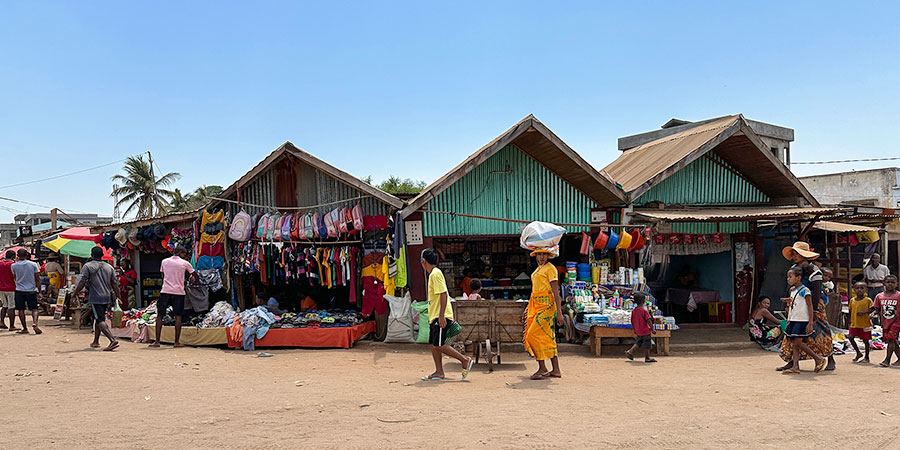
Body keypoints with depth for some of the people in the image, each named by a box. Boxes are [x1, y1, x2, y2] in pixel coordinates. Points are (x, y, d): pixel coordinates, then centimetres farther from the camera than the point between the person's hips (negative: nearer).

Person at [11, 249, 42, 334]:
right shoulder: (33, 264, -3)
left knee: (21, 310, 8)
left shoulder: (14, 265, -3)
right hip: (31, 290, 0)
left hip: (19, 290, 0)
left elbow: (15, 277, 13)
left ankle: (25, 328, 7)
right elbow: (37, 278, -2)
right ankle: (34, 323, -19)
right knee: (34, 309, 6)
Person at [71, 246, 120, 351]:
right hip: (107, 297, 6)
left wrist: (75, 293, 3)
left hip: (95, 298, -6)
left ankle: (113, 340, -25)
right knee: (99, 318, 20)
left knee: (100, 321, -9)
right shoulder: (109, 267, 10)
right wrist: (118, 297, 16)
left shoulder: (87, 266, -5)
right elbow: (114, 284, 10)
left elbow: (82, 282, -10)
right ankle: (96, 342, 28)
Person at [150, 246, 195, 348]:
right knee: (178, 316, 3)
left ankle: (157, 341, 6)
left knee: (159, 315, 8)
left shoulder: (164, 261, 10)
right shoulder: (185, 263, 2)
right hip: (179, 291, -2)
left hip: (165, 291, 2)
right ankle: (177, 342, 4)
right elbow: (195, 275, 11)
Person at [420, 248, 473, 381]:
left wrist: (441, 316, -24)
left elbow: (444, 294, -21)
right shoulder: (433, 274, 17)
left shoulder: (435, 274, -14)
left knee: (439, 345, -8)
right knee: (433, 344, 9)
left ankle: (466, 360, -1)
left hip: (440, 317, -10)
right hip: (435, 316, 10)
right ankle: (439, 372, 13)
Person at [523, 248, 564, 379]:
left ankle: (542, 368, -6)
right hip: (536, 305, 9)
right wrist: (529, 308, 23)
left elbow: (556, 292, -13)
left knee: (534, 335, -12)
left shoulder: (550, 268, -7)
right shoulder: (538, 269, 19)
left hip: (546, 305, -9)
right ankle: (556, 370, 8)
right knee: (547, 338, 6)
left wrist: (559, 313, -18)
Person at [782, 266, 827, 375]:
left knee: (798, 342, -12)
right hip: (793, 320, 8)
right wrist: (788, 320, 22)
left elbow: (810, 307, -11)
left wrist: (810, 323, -16)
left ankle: (819, 359, 2)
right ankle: (795, 367, 1)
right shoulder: (792, 290, 15)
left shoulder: (804, 290, -10)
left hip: (802, 321, -8)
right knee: (794, 344, 3)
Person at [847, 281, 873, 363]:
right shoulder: (852, 300, 8)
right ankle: (858, 353, 14)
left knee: (865, 340, 4)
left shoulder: (868, 300, -5)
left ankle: (867, 357, 19)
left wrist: (864, 312, -21)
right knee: (851, 337, -6)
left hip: (865, 324, -4)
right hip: (854, 324, 4)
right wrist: (850, 319, 10)